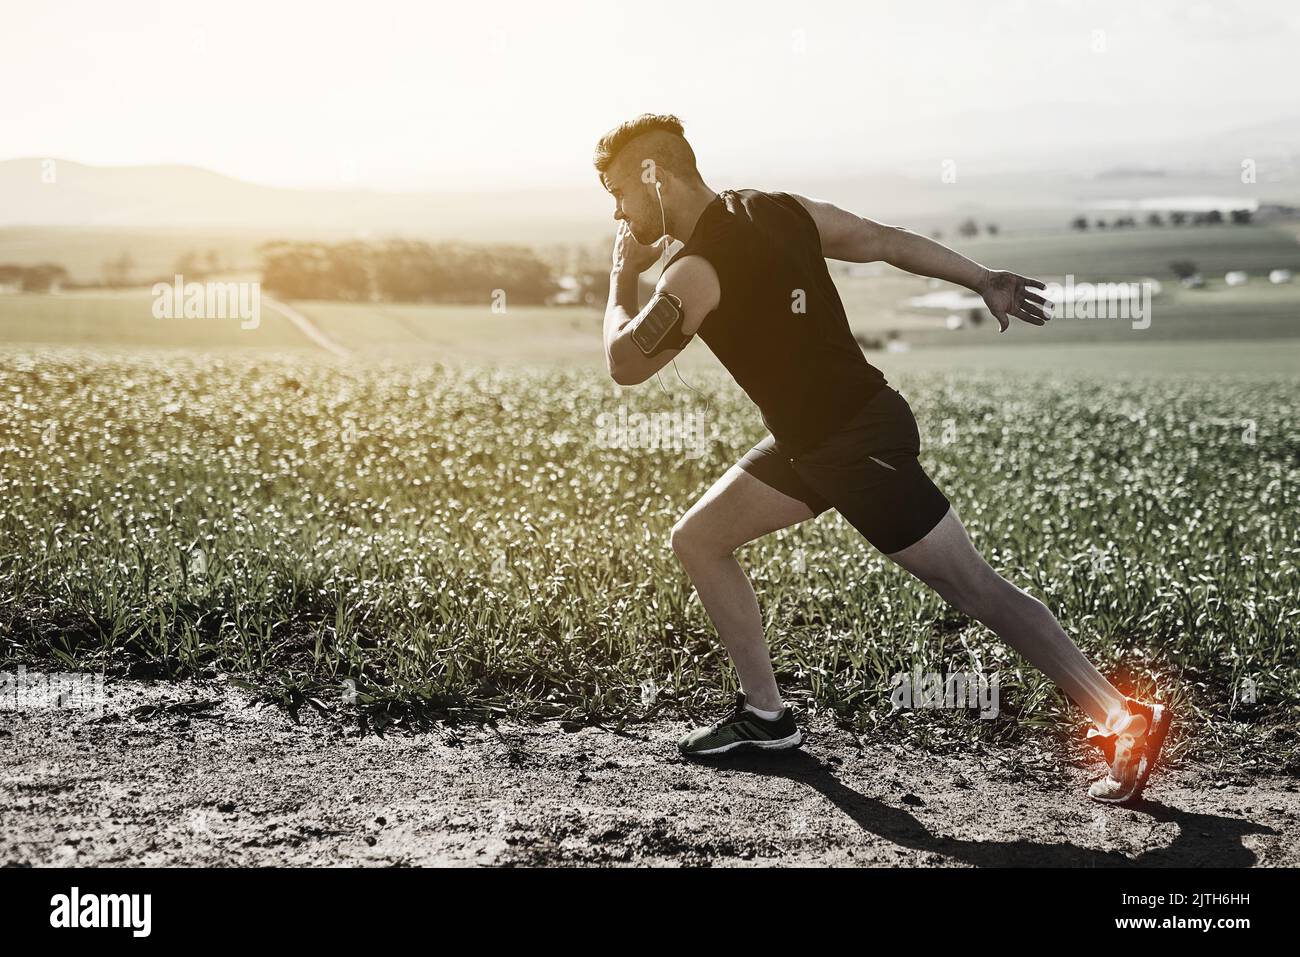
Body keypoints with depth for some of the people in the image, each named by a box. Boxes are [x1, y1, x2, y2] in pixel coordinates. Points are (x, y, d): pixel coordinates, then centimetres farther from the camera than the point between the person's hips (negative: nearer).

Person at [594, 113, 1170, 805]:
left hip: (860, 443, -10)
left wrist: (623, 276, 6)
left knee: (975, 590, -6)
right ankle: (766, 718, 21)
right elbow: (888, 241, 12)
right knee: (697, 539, 13)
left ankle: (1125, 720, 0)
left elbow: (625, 363, -9)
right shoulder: (778, 210, 6)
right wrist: (985, 281, 20)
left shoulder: (694, 272, -19)